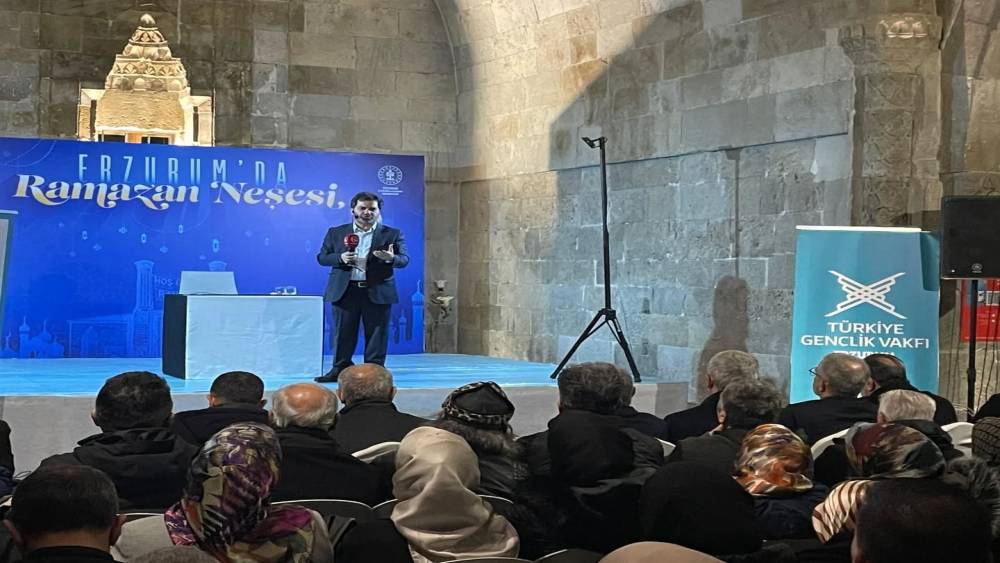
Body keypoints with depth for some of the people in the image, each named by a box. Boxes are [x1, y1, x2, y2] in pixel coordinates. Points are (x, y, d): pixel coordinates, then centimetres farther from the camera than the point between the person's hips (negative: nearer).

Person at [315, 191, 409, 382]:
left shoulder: (392, 234, 6)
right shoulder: (336, 232, 10)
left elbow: (404, 259, 0)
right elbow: (322, 257, 8)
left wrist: (391, 258, -23)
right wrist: (340, 258, -12)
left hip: (378, 292, -1)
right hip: (345, 291, 1)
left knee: (376, 333, 1)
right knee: (343, 332, 4)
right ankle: (340, 369, 12)